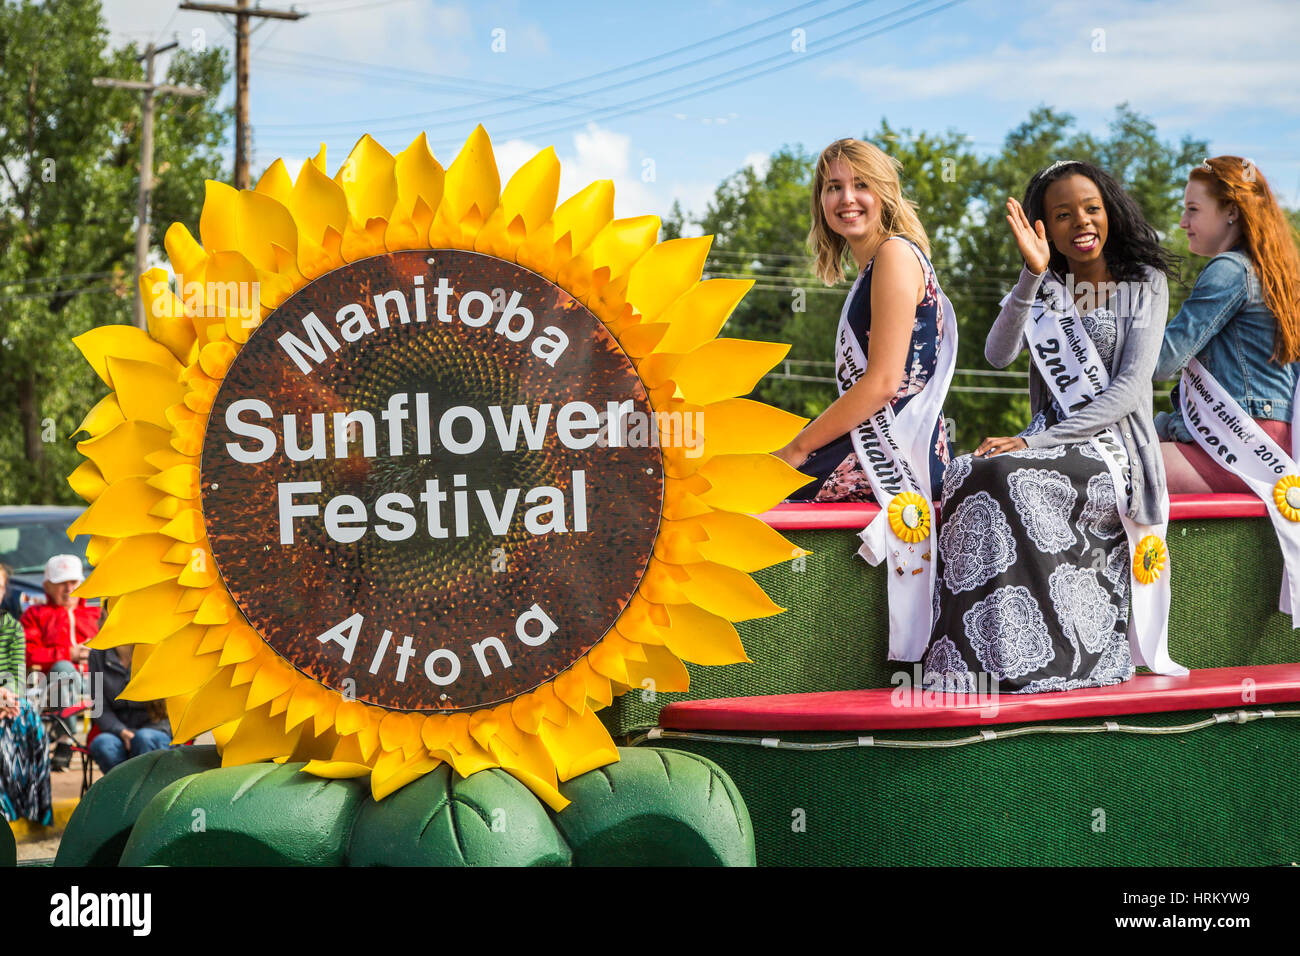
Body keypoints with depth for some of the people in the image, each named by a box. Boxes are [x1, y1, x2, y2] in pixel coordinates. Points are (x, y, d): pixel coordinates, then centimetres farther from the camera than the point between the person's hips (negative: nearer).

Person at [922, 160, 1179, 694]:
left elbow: (1129, 388, -8)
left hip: (1112, 448, -4)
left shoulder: (1144, 283, 4)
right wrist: (1032, 276, -17)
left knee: (1007, 478, -33)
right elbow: (999, 355, -3)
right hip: (1048, 444, 5)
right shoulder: (1045, 288, 17)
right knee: (969, 474, -27)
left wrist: (1035, 442, -17)